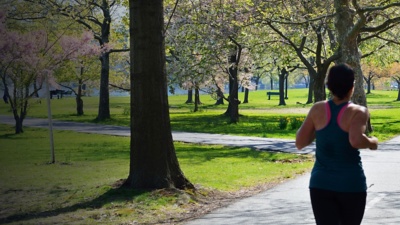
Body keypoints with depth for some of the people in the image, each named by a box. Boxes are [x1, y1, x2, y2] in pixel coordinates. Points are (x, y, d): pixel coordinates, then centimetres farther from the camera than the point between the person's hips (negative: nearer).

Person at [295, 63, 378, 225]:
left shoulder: (318, 109, 0)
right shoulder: (358, 112, -9)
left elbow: (300, 143, 3)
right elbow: (356, 140, -26)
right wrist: (372, 142, -6)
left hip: (321, 184, 2)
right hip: (351, 184, -2)